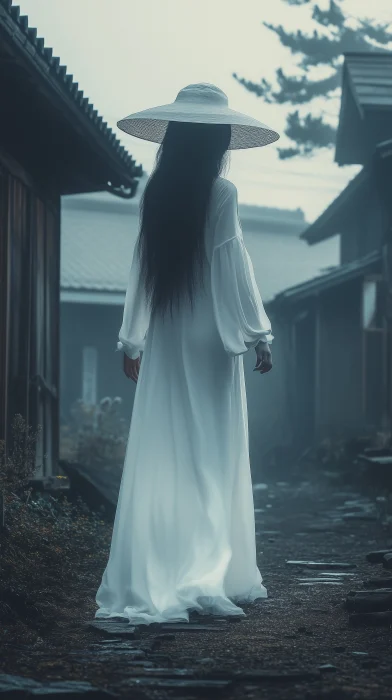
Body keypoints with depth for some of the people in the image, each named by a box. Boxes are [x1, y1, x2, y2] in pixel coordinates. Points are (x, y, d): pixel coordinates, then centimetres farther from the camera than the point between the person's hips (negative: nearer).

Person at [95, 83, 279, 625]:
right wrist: (260, 334, -3)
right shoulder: (221, 193, -9)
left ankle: (150, 584, 7)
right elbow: (233, 267, -10)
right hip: (210, 336, -5)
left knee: (161, 457, 6)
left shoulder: (157, 192, 5)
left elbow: (142, 264, 8)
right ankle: (209, 579, 0)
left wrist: (132, 339, 14)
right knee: (214, 458, 1)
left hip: (164, 338, 5)